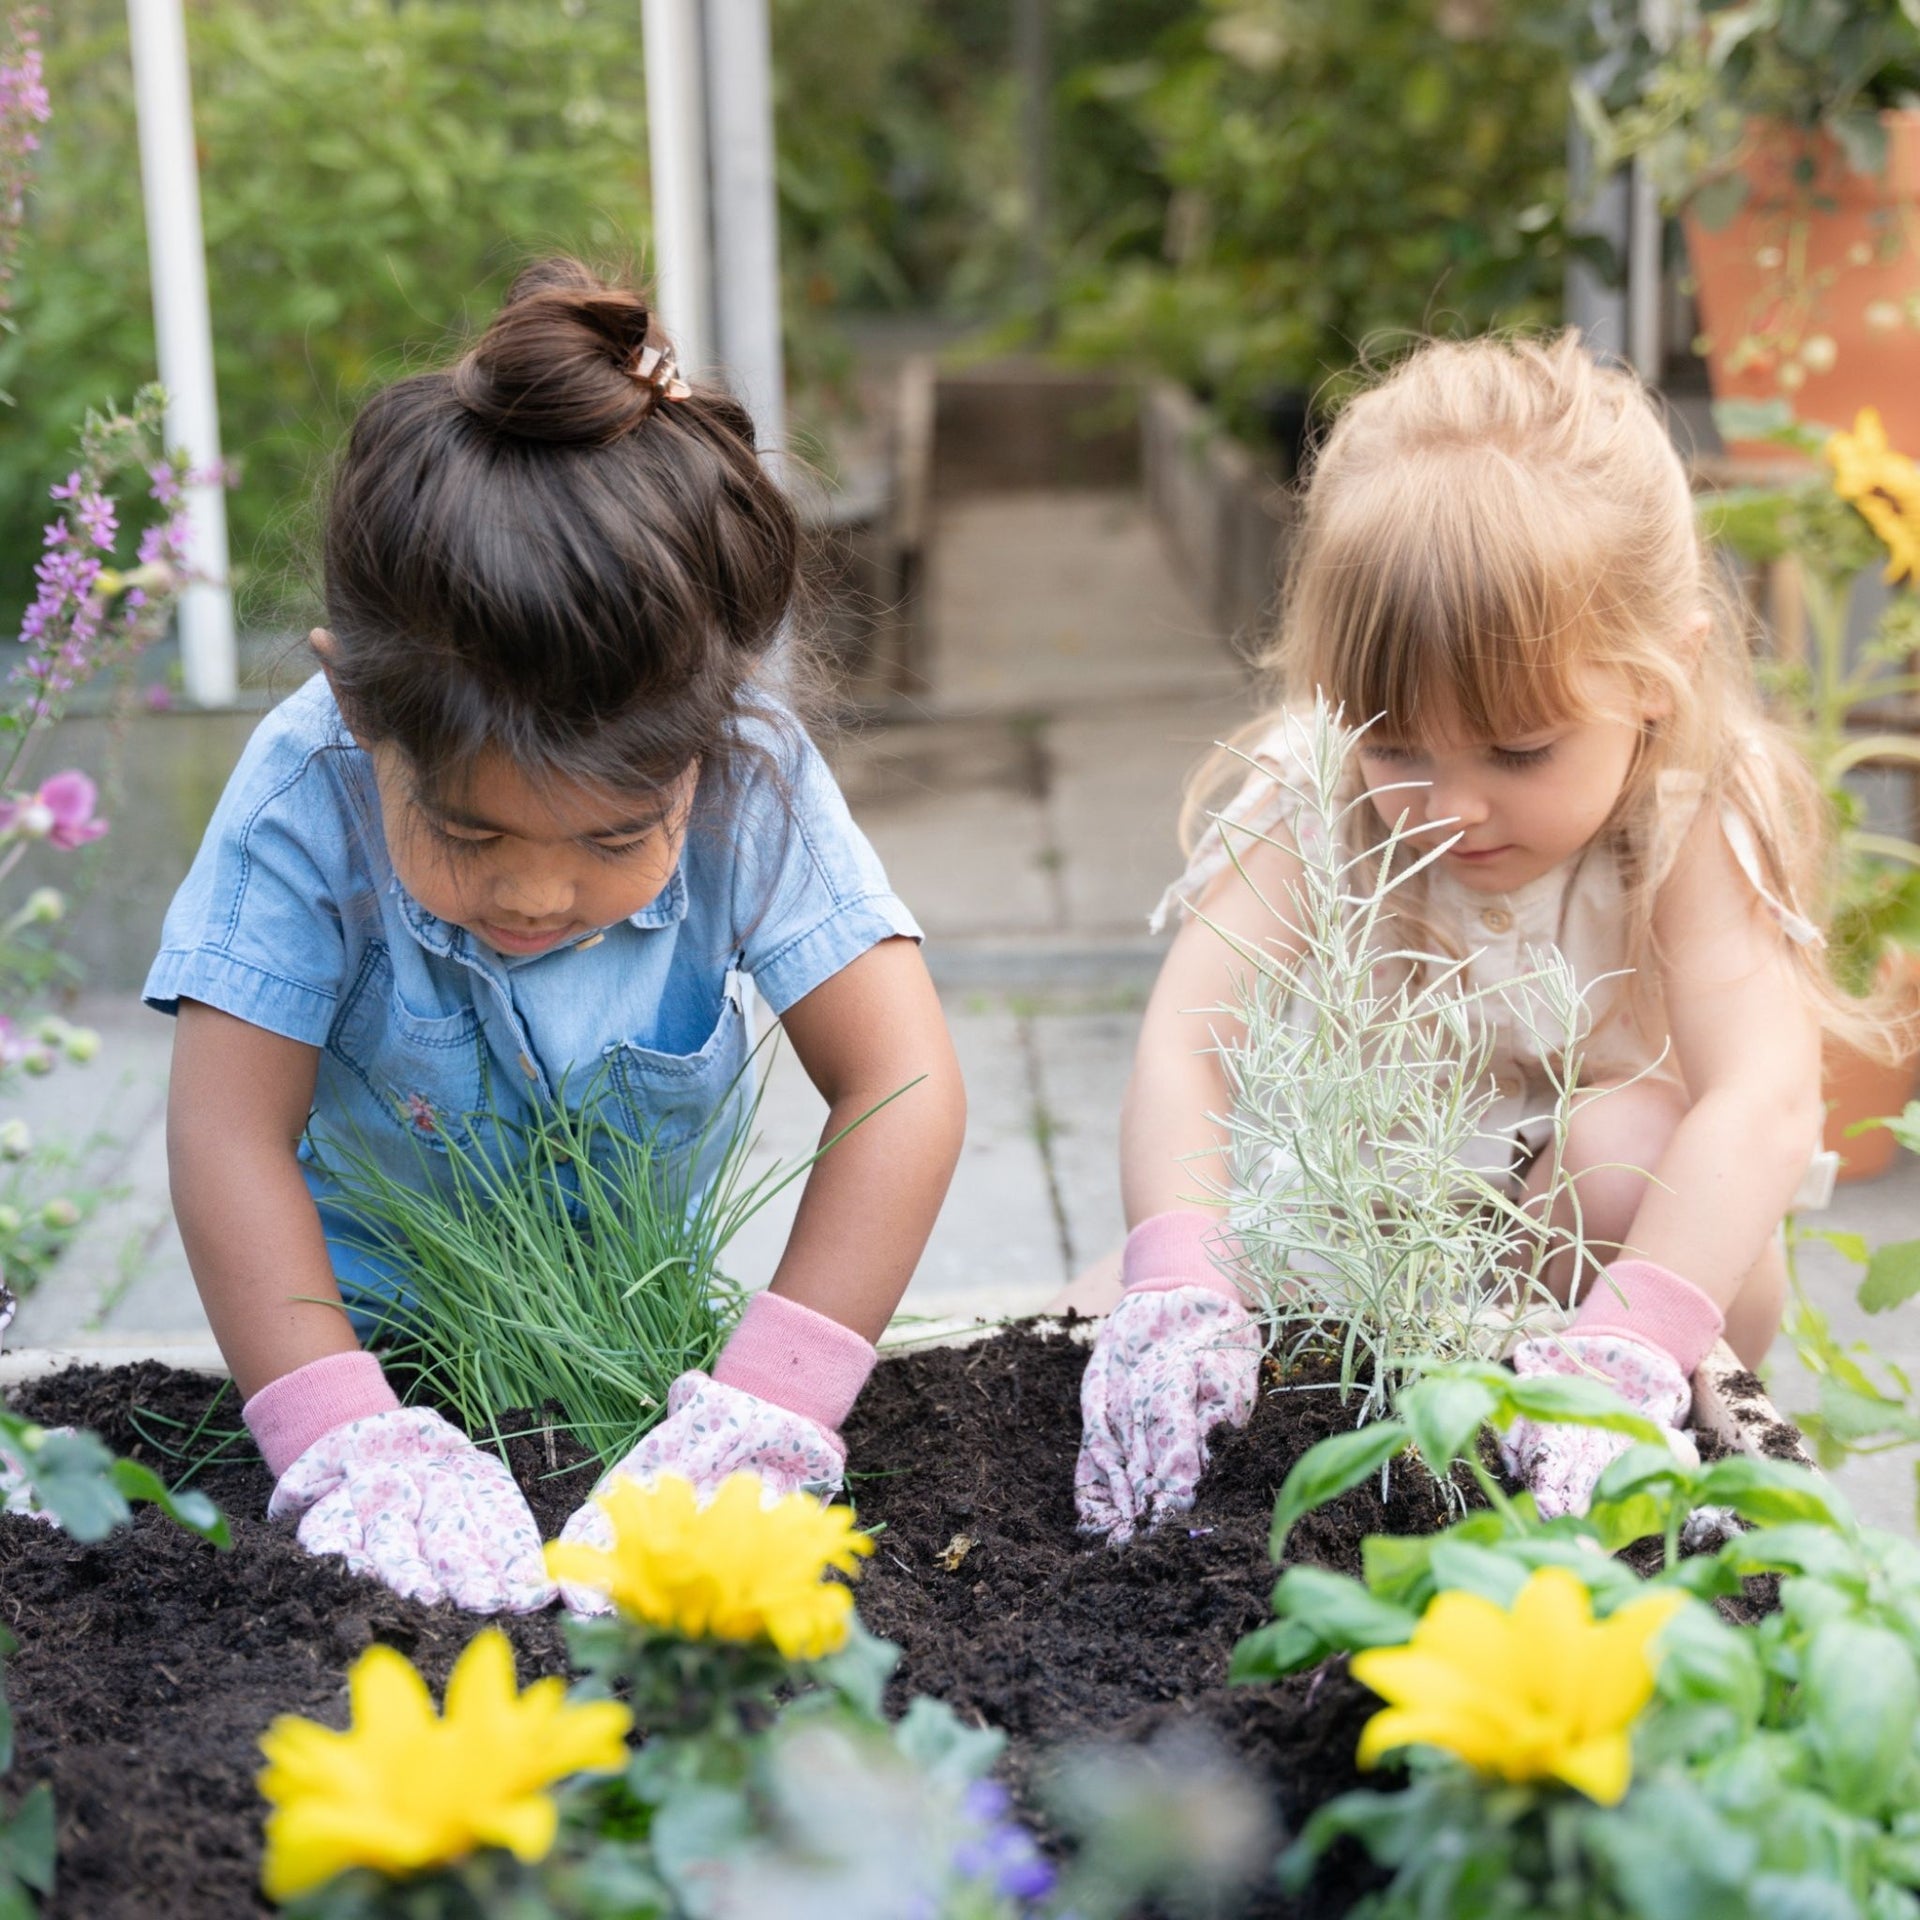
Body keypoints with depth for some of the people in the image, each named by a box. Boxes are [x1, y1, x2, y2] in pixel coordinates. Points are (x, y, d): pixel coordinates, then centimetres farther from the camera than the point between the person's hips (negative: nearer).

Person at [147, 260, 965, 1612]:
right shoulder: (309, 795, -30)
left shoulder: (752, 782, -28)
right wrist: (344, 1442, -41)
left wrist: (768, 1411, -38)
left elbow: (905, 1090, -30)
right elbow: (232, 1136, -29)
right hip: (380, 1323, -1)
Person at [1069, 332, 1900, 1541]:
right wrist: (1182, 1288, -48)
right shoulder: (1316, 797, -19)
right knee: (1099, 1339, -18)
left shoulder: (1697, 819, -24)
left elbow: (1764, 1102, -38)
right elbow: (1184, 1047, -30)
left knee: (1630, 1139, -34)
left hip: (1590, 1231, -1)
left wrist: (1632, 1340, -54)